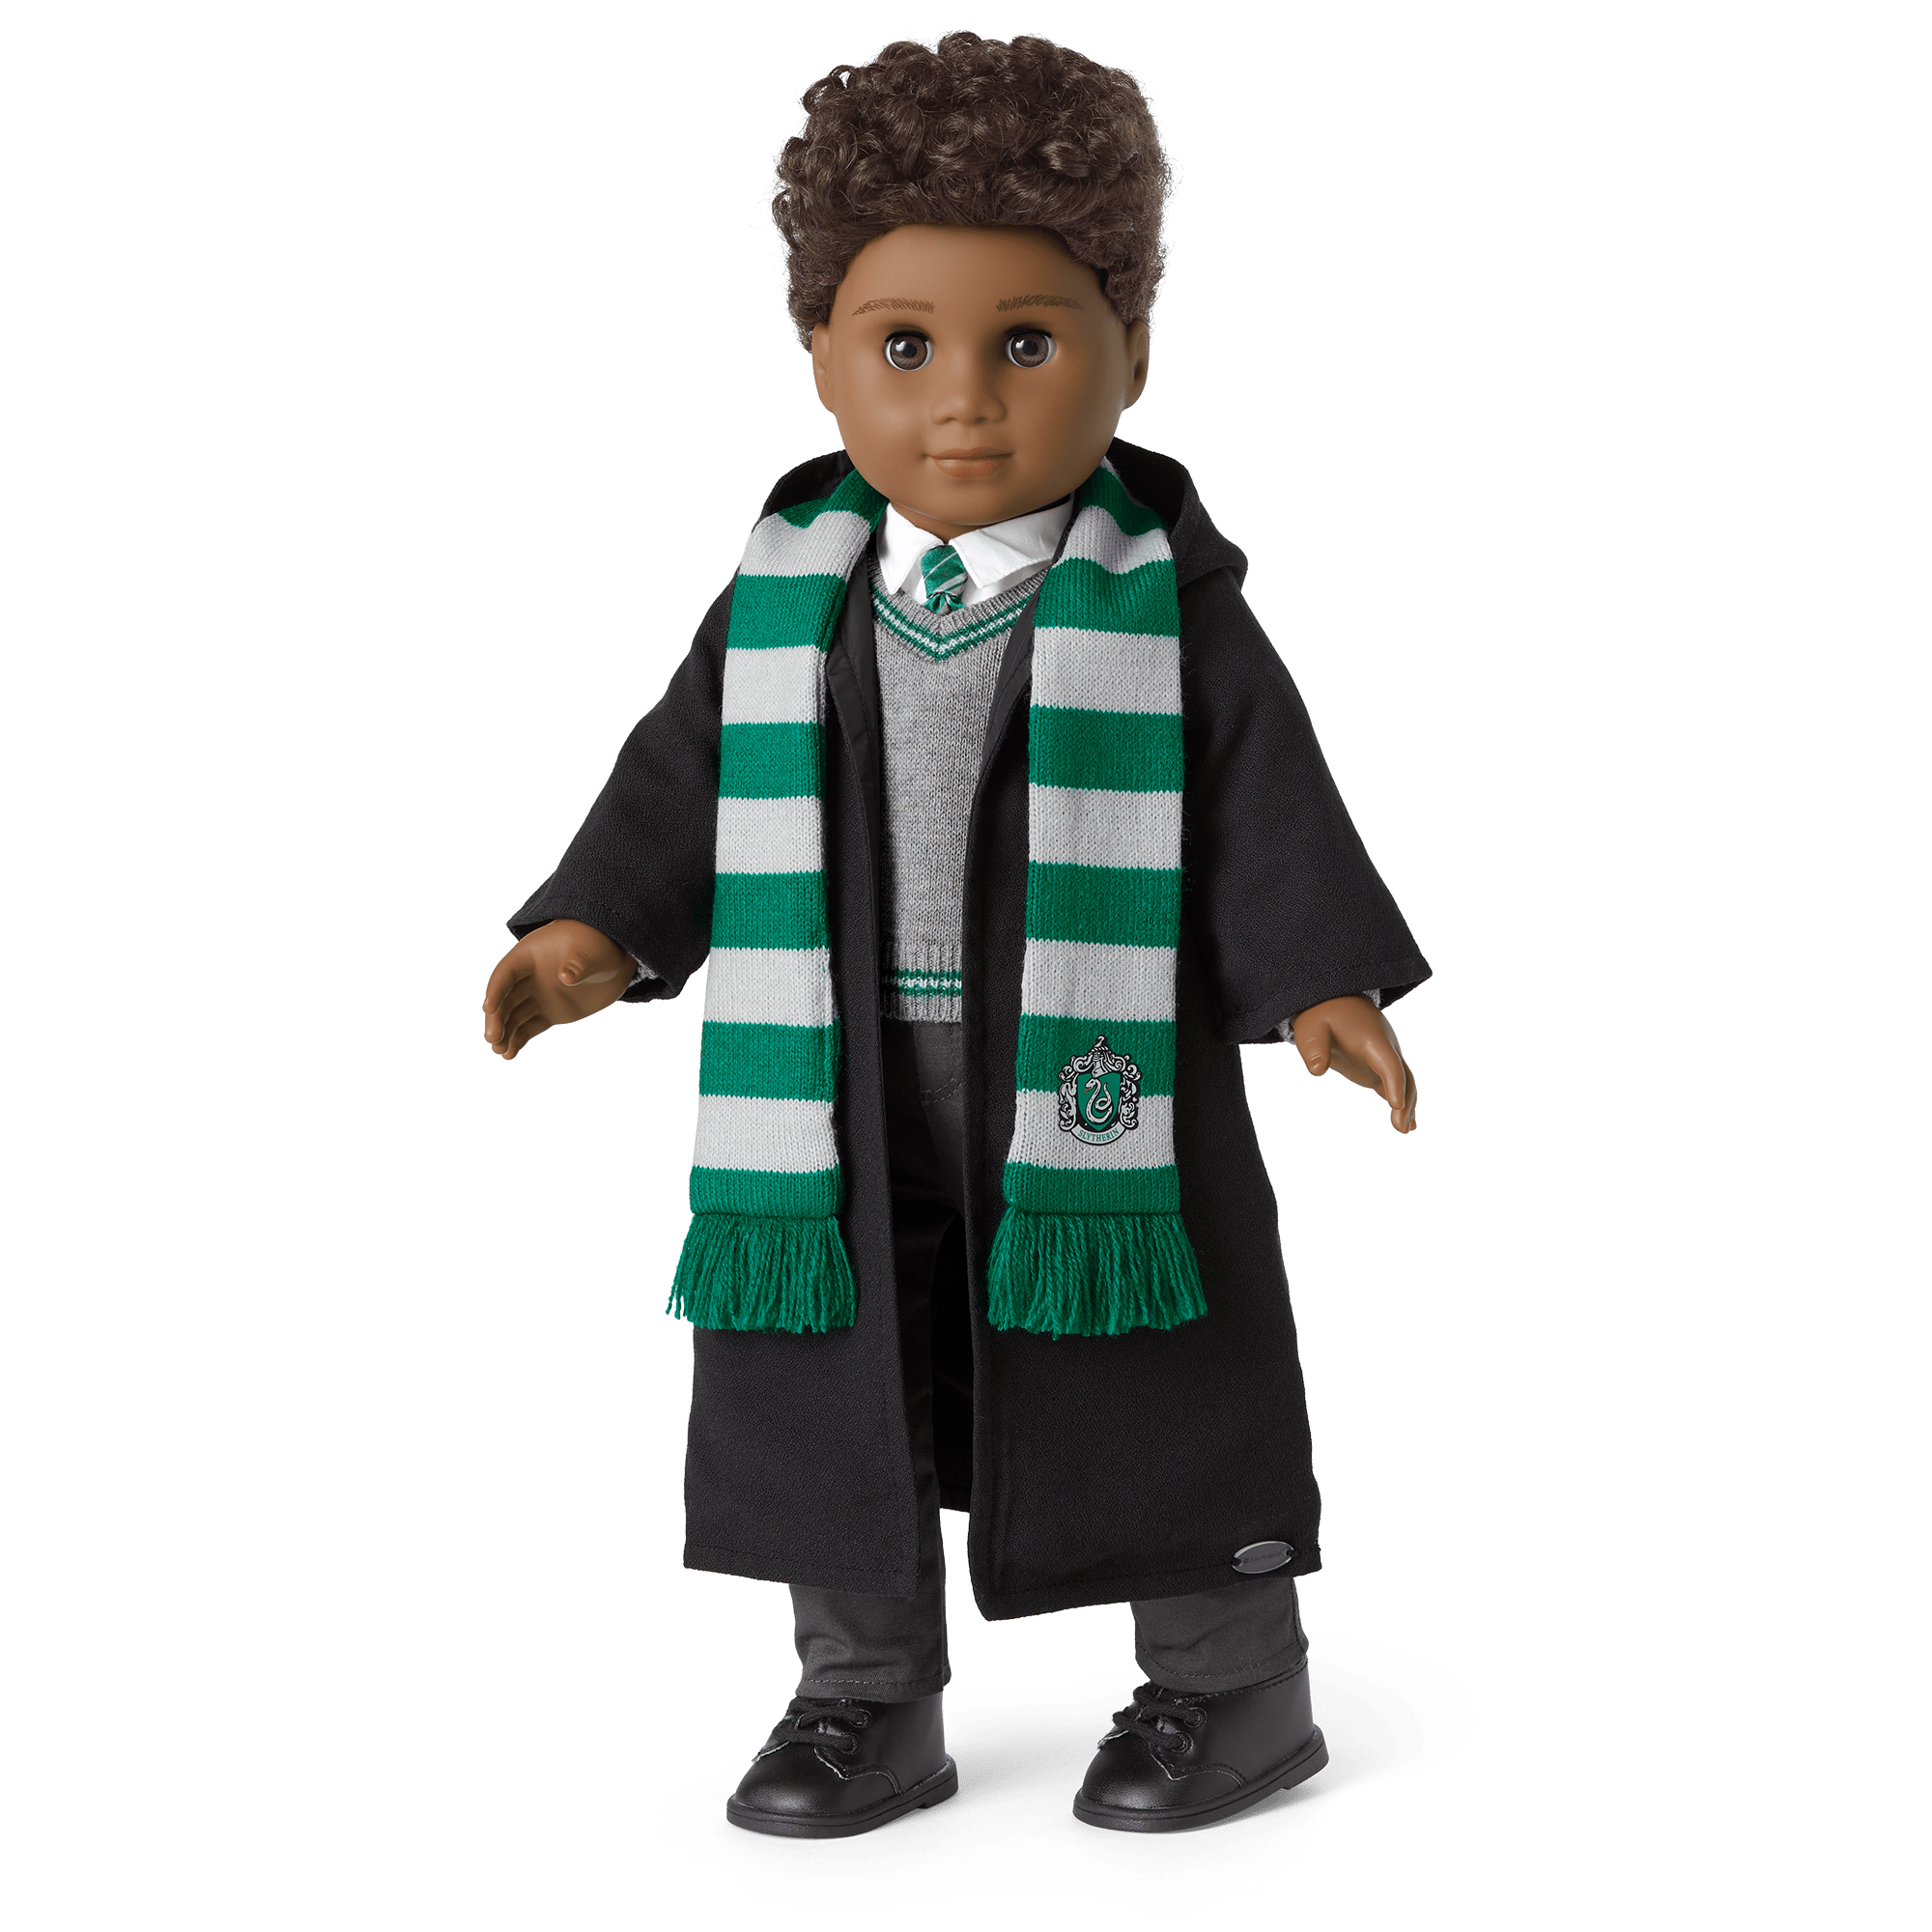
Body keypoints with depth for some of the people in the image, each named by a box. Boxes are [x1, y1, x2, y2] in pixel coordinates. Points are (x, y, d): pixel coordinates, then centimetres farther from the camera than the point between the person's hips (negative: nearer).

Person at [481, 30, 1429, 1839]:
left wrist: (1323, 981, -15)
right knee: (836, 1405, 11)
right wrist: (598, 931, -6)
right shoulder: (785, 601, 2)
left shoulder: (1164, 608, -5)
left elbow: (1270, 806, -5)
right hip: (842, 1094, 3)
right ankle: (868, 1698, 29)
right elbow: (687, 779, 6)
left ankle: (1233, 1685, 25)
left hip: (1088, 1087, -3)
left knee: (1153, 1400, 6)